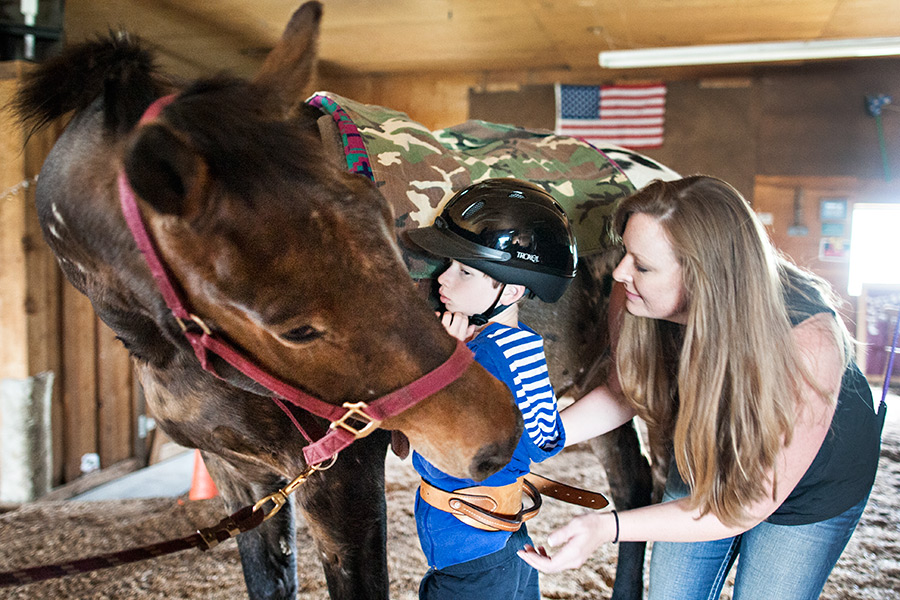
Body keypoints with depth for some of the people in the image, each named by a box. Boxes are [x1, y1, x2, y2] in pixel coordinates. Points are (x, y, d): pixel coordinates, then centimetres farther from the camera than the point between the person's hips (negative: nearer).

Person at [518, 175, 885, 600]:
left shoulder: (806, 341, -41)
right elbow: (623, 392, -7)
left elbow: (748, 505, -33)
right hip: (700, 471, 4)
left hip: (811, 490, -3)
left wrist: (608, 527, -41)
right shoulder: (635, 298, -28)